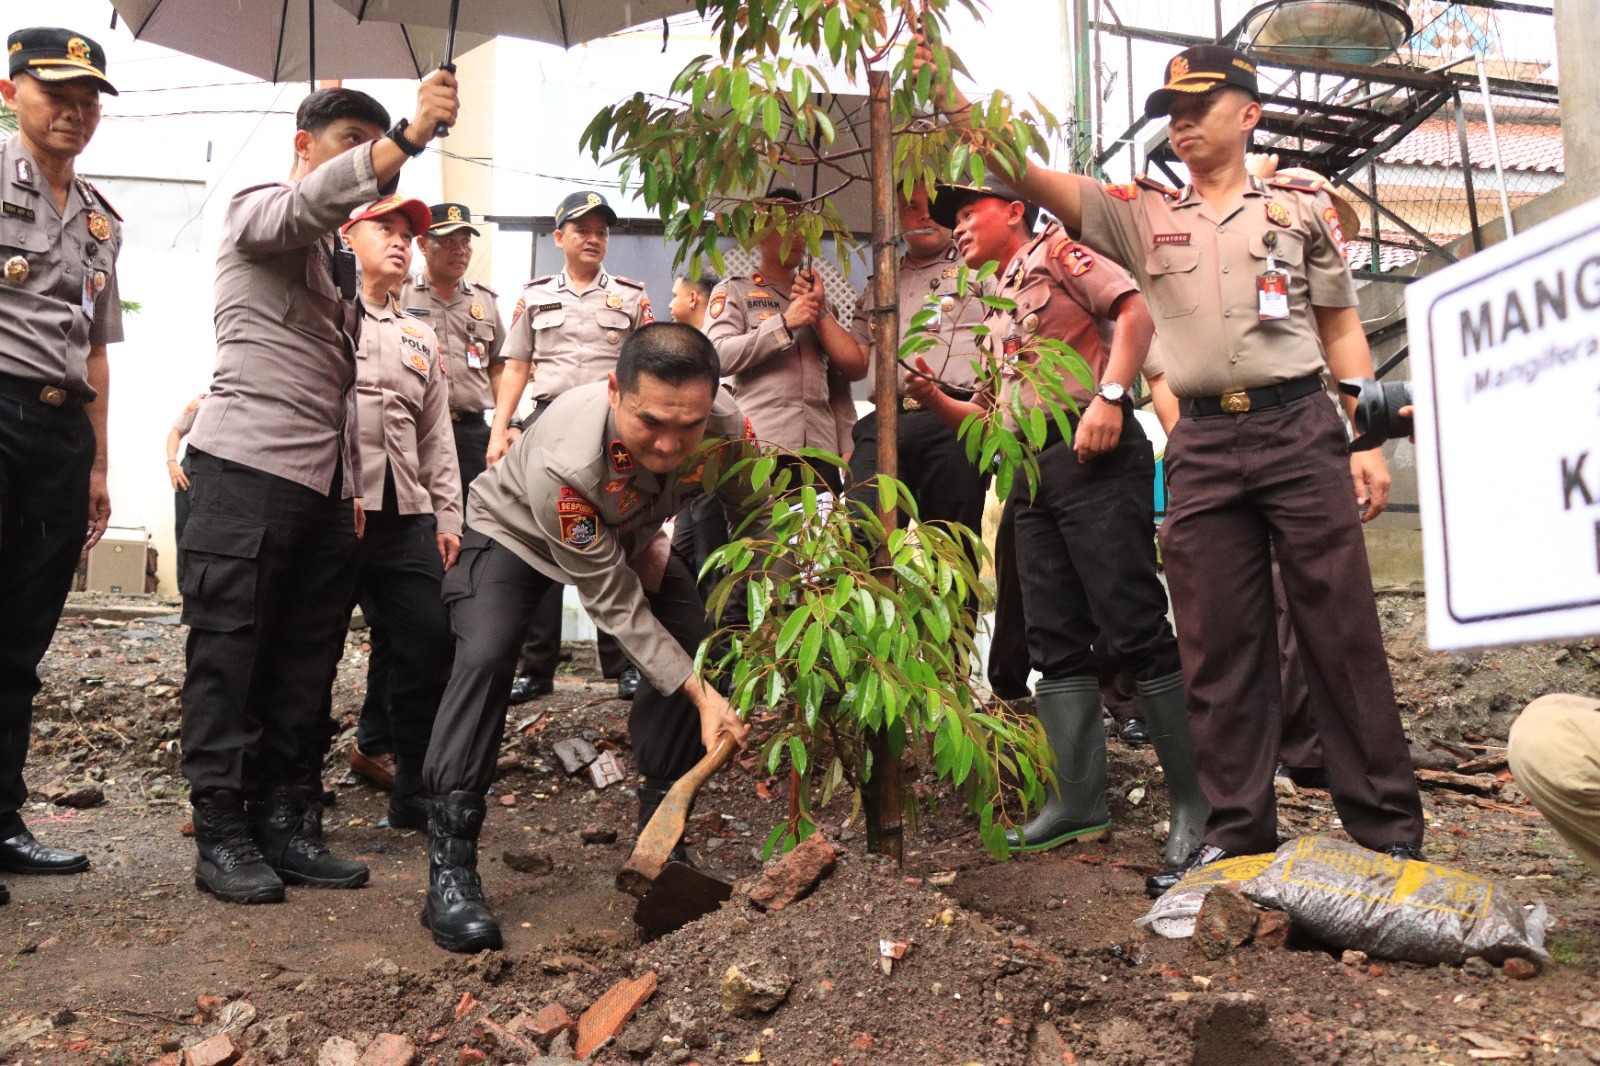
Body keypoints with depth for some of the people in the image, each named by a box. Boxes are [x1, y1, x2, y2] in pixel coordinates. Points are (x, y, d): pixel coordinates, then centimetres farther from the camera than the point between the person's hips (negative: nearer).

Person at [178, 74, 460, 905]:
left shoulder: (338, 260, 25)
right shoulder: (258, 210, 3)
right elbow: (309, 204, -23)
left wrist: (354, 483, 18)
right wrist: (409, 136, -34)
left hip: (323, 486, 8)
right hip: (246, 468, -8)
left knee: (305, 662, 7)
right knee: (230, 656, -4)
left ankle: (279, 825, 14)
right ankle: (221, 837, 2)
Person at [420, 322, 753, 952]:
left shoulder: (727, 428, -32)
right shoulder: (562, 461, -44)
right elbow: (614, 604, -35)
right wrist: (699, 695, -37)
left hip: (626, 535, 5)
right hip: (514, 530, -5)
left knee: (696, 653, -8)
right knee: (485, 658, -27)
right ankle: (449, 872, -19)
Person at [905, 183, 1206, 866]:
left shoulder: (1056, 250, 6)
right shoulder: (996, 310, 27)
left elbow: (1134, 311, -9)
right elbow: (992, 420, 26)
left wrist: (1110, 395, -22)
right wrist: (935, 402, 8)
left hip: (1092, 451, -8)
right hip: (1031, 471, 9)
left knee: (1134, 626, -11)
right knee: (1055, 642, 5)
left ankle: (1194, 802, -4)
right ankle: (1079, 800, 11)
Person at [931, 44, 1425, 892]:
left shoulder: (1302, 203, 10)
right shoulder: (1143, 213, 12)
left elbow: (1342, 327, 11)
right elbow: (1040, 182, -1)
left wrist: (1368, 440, 3)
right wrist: (968, 122, -17)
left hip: (1300, 427, -1)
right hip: (1202, 446, 2)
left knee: (1342, 630, 1)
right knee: (1218, 649, 4)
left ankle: (1387, 824, 12)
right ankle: (1236, 830, 14)